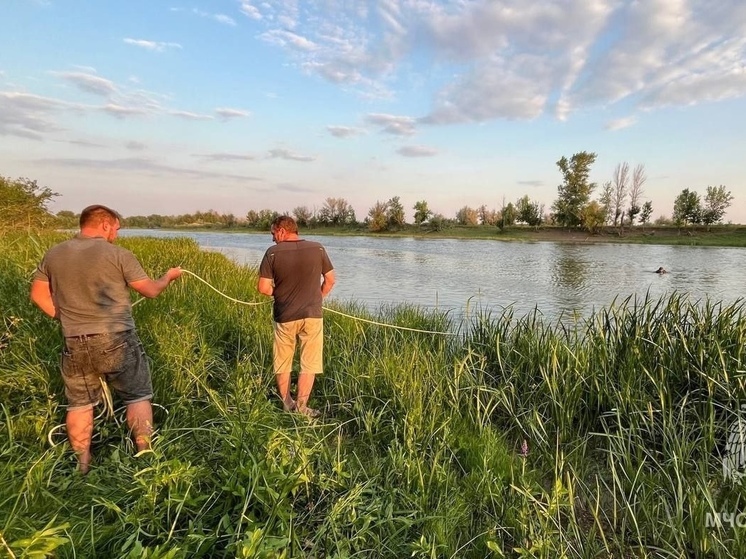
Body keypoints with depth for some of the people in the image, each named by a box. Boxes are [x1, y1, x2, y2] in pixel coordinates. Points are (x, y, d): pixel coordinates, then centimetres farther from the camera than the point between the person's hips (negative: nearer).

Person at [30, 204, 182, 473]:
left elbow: (38, 294, 13)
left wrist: (66, 318, 18)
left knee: (80, 403, 17)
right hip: (117, 340, -4)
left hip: (75, 344, 5)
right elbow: (151, 290, -4)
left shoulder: (53, 254, 6)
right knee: (138, 397, 10)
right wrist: (169, 276, 14)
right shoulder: (118, 254, -9)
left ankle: (82, 465, 28)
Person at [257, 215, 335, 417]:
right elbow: (330, 280, 2)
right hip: (312, 314, 0)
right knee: (309, 363, 10)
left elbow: (263, 288, -11)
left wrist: (278, 293, 9)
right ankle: (301, 406, 13)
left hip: (284, 316, 0)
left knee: (282, 362, 18)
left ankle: (287, 403, 29)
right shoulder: (317, 249, -4)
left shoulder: (273, 252, -9)